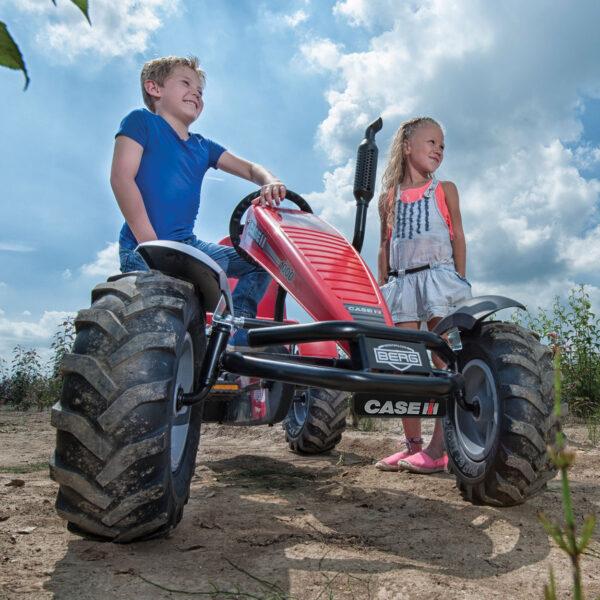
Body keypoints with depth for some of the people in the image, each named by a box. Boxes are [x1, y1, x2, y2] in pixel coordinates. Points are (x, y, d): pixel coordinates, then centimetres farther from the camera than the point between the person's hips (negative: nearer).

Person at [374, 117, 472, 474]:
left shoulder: (444, 189, 12)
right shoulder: (390, 197, 16)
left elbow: (458, 236, 7)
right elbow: (385, 247, 16)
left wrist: (460, 279, -3)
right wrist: (381, 290, 9)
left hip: (439, 275, -2)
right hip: (402, 281, 3)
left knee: (445, 362, -8)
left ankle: (439, 447, -7)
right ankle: (413, 443, 7)